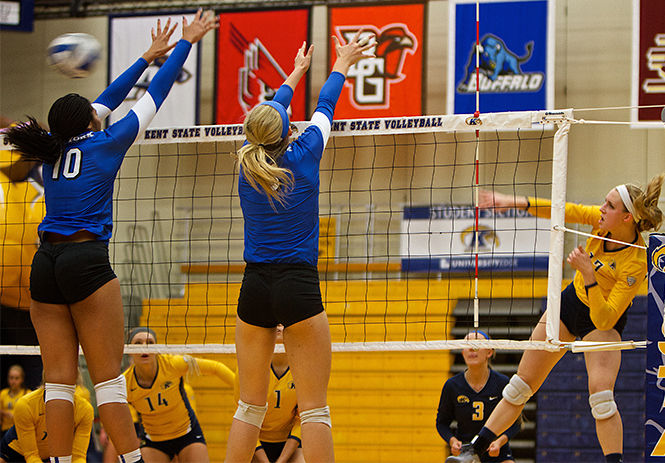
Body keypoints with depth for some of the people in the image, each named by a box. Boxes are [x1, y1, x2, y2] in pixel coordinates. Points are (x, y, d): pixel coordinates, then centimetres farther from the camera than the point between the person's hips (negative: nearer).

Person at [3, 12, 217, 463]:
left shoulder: (54, 146, 14)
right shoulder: (103, 144, 1)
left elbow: (107, 101, 28)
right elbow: (154, 96, 10)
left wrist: (149, 55, 37)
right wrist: (188, 42, 21)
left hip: (45, 265, 5)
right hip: (86, 261, -5)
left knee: (59, 380, 3)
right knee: (109, 378, -6)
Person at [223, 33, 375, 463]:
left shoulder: (249, 161, 5)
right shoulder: (303, 157, -4)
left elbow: (272, 110, 24)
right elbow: (325, 107, 15)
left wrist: (296, 74, 41)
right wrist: (341, 64, 33)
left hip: (254, 290, 4)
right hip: (299, 287, -4)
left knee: (250, 406, 9)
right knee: (315, 409, -5)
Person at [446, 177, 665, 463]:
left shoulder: (635, 263, -34)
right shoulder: (604, 220, -20)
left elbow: (603, 320, -35)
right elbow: (565, 212, -4)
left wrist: (588, 275, -43)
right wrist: (518, 203, -12)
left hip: (604, 320, -6)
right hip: (571, 300, 6)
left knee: (601, 393, -28)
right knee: (522, 384, 9)